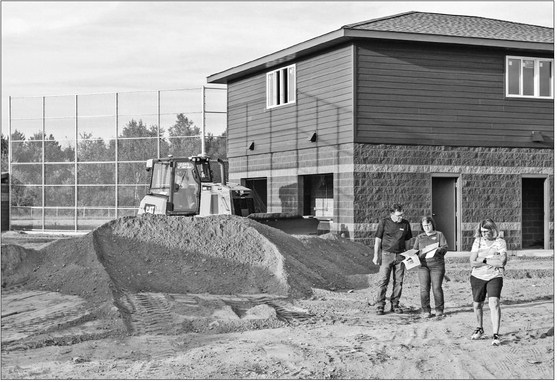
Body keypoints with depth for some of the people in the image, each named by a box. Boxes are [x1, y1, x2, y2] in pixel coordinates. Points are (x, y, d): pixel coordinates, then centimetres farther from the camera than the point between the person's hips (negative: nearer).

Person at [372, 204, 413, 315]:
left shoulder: (405, 224, 8)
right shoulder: (384, 222, -2)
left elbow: (407, 241, 16)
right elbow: (378, 239, 1)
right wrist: (376, 255, -3)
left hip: (400, 255, 3)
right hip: (386, 254, -3)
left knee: (398, 281, 3)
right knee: (383, 281, -6)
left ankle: (395, 305, 12)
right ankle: (379, 306, -3)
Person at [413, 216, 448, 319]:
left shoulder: (439, 235, 12)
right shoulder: (419, 237, 19)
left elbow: (445, 247, 2)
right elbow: (414, 250, 16)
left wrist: (438, 250, -19)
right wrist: (419, 253, -6)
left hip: (437, 265, -2)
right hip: (423, 265, 2)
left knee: (437, 287, -7)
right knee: (424, 288, -7)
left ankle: (439, 310, 5)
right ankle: (425, 310, -1)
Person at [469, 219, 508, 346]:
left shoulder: (500, 242, -5)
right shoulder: (478, 241, 1)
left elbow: (502, 262, -17)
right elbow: (472, 262, -8)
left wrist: (484, 260, -11)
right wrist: (492, 260, -13)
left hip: (494, 278, -3)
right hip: (477, 277, 3)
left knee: (494, 303, -19)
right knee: (477, 305, 12)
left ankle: (496, 335, -18)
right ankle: (480, 328, 37)